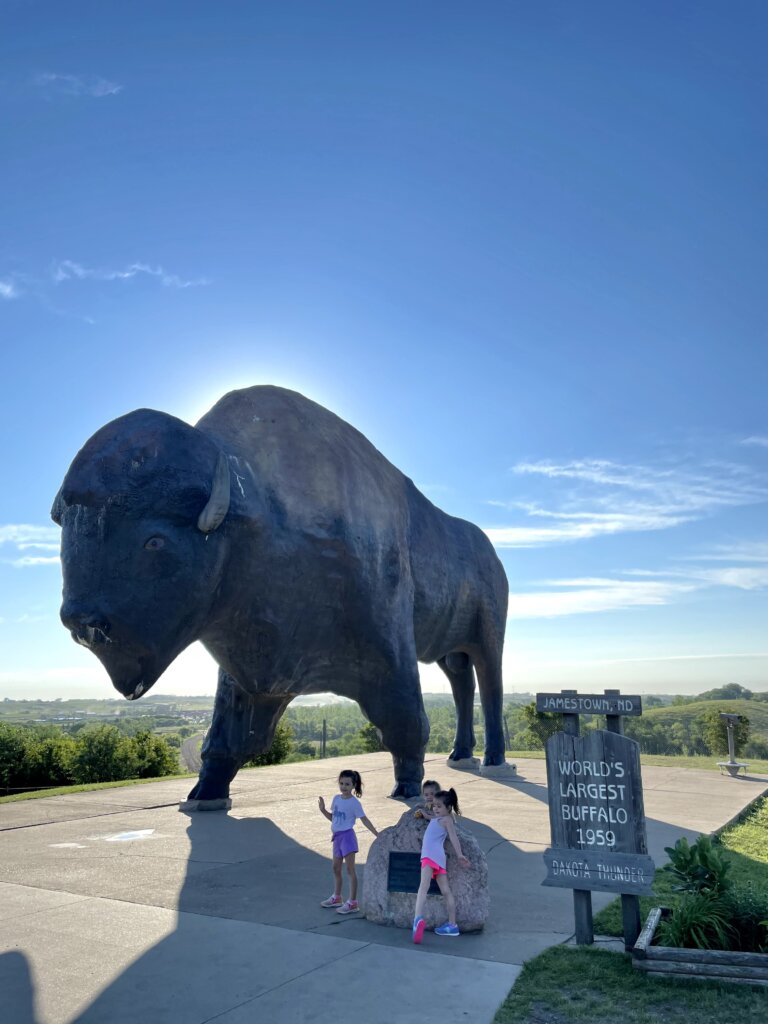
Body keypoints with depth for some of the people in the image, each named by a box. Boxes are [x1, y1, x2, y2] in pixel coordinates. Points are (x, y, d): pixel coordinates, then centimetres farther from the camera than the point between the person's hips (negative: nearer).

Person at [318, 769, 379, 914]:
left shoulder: (354, 803, -13)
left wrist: (377, 834, -16)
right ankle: (337, 897, 35)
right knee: (336, 868, 19)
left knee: (350, 869, -5)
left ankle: (352, 902, 0)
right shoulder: (336, 798, 5)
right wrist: (323, 810, 0)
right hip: (337, 836, 8)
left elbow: (364, 820, -11)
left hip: (347, 836, -8)